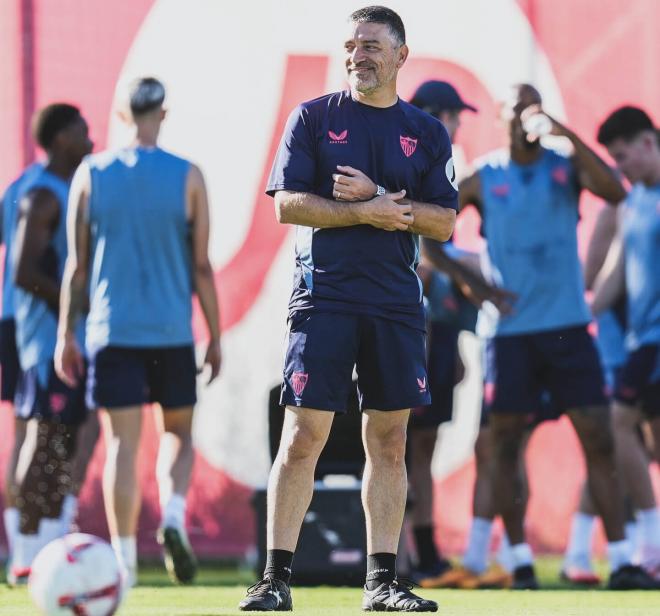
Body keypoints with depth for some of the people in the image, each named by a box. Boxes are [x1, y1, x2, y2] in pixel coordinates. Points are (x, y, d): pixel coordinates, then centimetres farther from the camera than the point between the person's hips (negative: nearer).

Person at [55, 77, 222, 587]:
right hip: (172, 331, 0)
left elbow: (76, 265, 2)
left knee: (122, 442, 3)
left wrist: (66, 334, 9)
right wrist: (215, 338, 7)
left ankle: (124, 558, -1)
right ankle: (173, 516, -11)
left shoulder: (91, 175, 1)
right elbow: (202, 266, -1)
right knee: (179, 432, 14)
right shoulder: (188, 177, -2)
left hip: (111, 330, 0)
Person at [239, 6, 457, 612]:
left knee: (389, 441, 4)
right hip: (324, 295, -3)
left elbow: (444, 222, 3)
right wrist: (367, 213, -11)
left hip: (396, 305, 3)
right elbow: (289, 204, -3)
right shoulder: (313, 117, 5)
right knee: (303, 436, -9)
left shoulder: (426, 132, 11)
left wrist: (375, 195, -9)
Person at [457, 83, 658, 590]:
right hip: (510, 332, 0)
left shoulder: (565, 165, 3)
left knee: (599, 442, -4)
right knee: (506, 447, 0)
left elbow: (615, 192, -15)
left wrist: (567, 135, -21)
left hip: (568, 326, 0)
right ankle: (520, 562, 8)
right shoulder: (483, 178, 2)